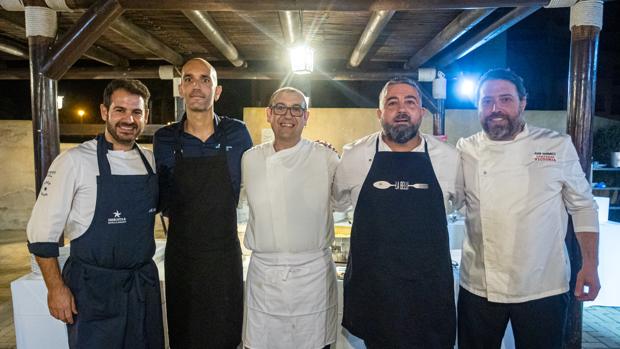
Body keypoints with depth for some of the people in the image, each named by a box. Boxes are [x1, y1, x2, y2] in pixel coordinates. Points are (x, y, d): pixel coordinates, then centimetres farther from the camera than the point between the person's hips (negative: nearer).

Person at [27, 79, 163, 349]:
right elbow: (42, 232, -9)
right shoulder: (74, 161, -11)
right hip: (93, 288, -4)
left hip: (144, 283, 5)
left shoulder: (151, 161, 2)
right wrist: (56, 288, -10)